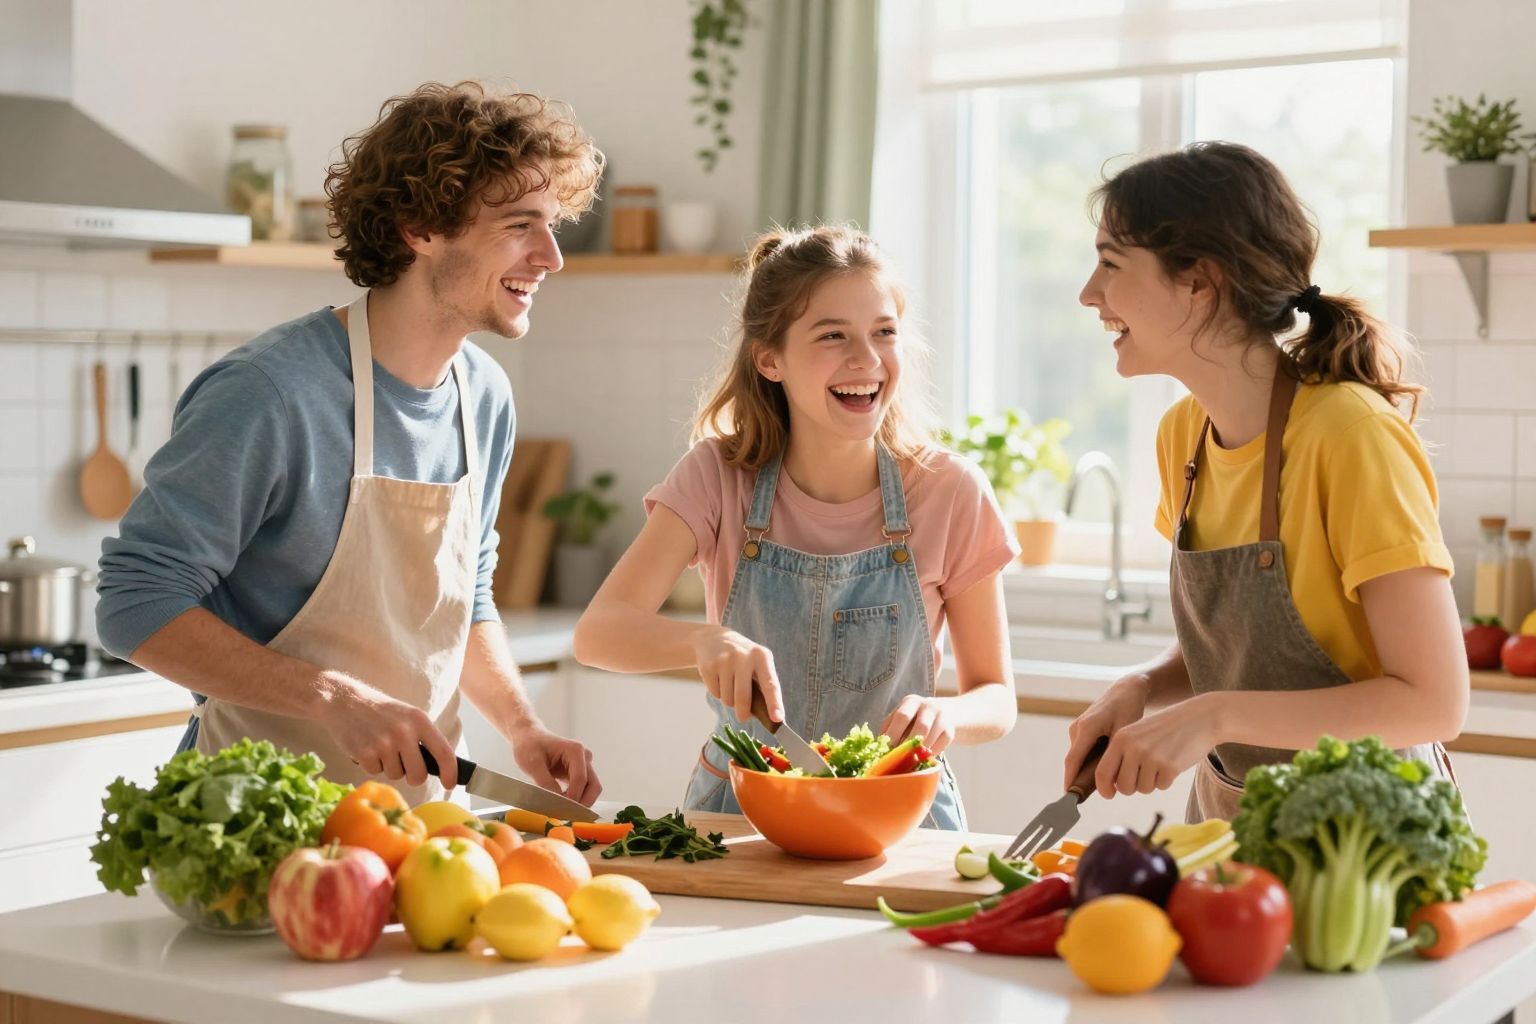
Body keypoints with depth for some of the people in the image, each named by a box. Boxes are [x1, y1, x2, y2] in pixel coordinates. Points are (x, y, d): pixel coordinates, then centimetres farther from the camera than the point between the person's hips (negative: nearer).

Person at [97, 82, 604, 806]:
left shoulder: (485, 396, 7)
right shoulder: (269, 393, -17)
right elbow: (135, 604, -16)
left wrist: (521, 726, 3)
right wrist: (337, 698, -22)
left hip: (419, 799, 6)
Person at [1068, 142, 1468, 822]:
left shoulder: (1352, 437, -21)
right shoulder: (1183, 433, 1)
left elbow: (1434, 702, -22)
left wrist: (1216, 716, -27)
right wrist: (1141, 690, -9)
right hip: (1226, 818, 6)